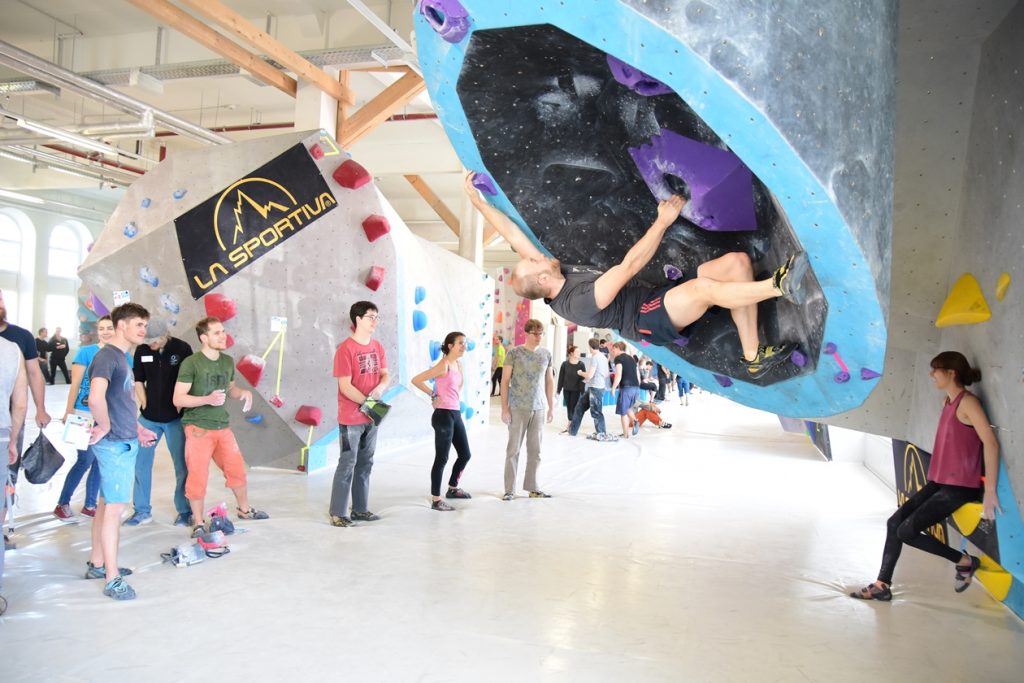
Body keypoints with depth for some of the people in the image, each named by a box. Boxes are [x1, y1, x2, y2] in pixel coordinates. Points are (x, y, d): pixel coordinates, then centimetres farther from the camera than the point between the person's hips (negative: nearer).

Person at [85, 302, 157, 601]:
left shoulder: (122, 357, 14)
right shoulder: (106, 356, -16)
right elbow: (96, 398, -31)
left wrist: (137, 428, 19)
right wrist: (104, 427, -18)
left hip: (125, 442, 10)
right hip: (115, 444, -9)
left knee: (106, 504, 17)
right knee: (115, 507, -4)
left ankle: (97, 564, 30)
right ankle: (112, 579, 3)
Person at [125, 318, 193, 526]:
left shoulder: (182, 348, -10)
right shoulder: (141, 350, -1)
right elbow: (139, 381, 9)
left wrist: (180, 408, -6)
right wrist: (145, 407, 2)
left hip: (175, 418, -3)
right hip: (149, 417, 3)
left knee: (182, 465, 2)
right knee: (141, 462, 8)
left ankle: (185, 511, 15)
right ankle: (142, 511, 22)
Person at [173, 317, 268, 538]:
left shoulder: (228, 361, 8)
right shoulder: (191, 363, -12)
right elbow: (178, 399, -14)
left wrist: (243, 393, 1)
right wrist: (208, 399, -26)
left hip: (222, 426, 6)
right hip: (198, 428, -6)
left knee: (237, 469, 14)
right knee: (198, 477, 0)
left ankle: (244, 509, 35)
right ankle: (199, 524, 16)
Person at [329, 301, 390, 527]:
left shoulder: (377, 347, 7)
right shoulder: (345, 349, -15)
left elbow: (385, 374, 11)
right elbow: (345, 386, -17)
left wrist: (380, 387, -11)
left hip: (371, 417, 7)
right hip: (351, 419, -7)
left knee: (365, 464, 14)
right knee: (347, 464, -2)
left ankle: (360, 509, 25)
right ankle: (338, 513, 8)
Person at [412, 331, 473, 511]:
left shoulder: (459, 365, 10)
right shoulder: (443, 365, -15)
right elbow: (416, 380, -20)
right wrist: (433, 395, -12)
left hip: (456, 414, 9)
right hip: (443, 415, -9)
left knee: (465, 455, 17)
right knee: (442, 458, -4)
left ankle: (453, 488, 35)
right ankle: (436, 500, 5)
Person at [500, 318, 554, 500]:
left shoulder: (546, 354, 7)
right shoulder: (514, 353, -5)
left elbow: (549, 381, 13)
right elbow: (505, 381, -4)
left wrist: (551, 407, 10)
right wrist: (504, 408, -9)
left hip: (538, 409, 4)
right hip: (517, 409, -3)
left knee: (535, 450, 8)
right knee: (513, 449, 2)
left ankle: (532, 487, 20)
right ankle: (509, 490, 8)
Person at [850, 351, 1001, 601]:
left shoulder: (967, 402, -15)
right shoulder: (948, 402, 12)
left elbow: (991, 443, -22)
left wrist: (990, 491, -24)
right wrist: (934, 478, 13)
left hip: (959, 487, -9)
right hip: (939, 482, 9)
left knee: (906, 531, -11)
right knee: (894, 523, 4)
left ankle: (965, 561, 10)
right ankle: (882, 585, 10)